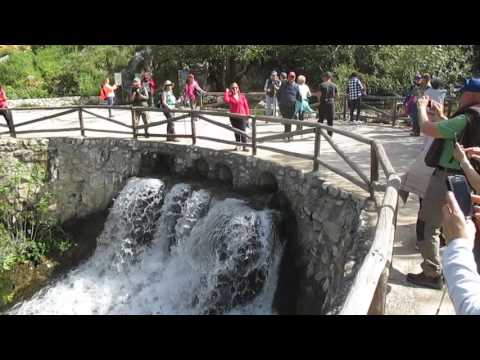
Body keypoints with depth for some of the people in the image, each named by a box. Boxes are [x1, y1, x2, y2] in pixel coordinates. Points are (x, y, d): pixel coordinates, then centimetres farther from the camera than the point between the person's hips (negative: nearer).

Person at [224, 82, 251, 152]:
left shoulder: (242, 96, 5)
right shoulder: (230, 96, 1)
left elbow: (246, 106, 5)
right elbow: (226, 100, -23)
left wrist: (247, 115, 1)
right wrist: (226, 92, -15)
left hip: (242, 116, 0)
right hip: (233, 117, 0)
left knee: (243, 132, -5)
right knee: (236, 132, 10)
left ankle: (244, 146, 0)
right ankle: (238, 145, 21)